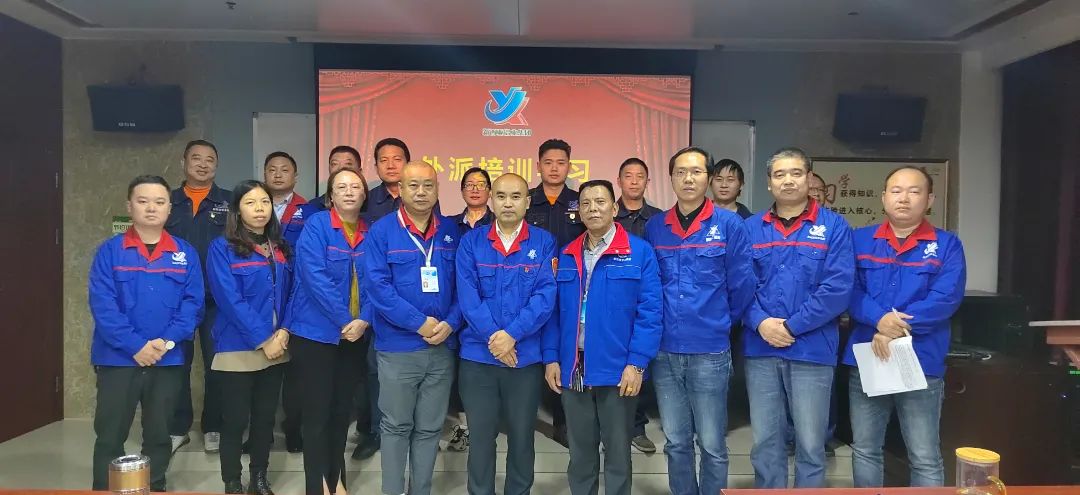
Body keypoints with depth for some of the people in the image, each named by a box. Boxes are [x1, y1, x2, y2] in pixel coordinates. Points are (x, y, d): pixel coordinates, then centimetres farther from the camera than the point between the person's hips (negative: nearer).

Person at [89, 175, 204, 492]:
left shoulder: (186, 253, 4)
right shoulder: (109, 251, -2)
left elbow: (193, 302, -2)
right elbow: (102, 304, -9)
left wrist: (167, 341, -15)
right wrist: (136, 346, -17)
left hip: (168, 361, 2)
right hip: (117, 359, -1)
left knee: (159, 435, 13)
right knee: (110, 436, 7)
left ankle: (156, 488, 28)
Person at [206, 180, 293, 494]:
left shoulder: (281, 249, 9)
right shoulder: (222, 248, -7)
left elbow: (291, 294, 8)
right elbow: (230, 300, -14)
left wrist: (284, 332, -8)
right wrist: (263, 340, -16)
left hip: (276, 347, 5)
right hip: (238, 349, -5)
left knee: (265, 417, 13)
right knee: (236, 420, 4)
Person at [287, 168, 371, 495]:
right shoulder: (316, 225, -9)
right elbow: (316, 279, -18)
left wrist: (364, 320, -14)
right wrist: (345, 321, -18)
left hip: (355, 335, 5)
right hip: (315, 332, -4)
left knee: (342, 409, 14)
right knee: (317, 411, 1)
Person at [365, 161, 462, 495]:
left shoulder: (451, 232, 7)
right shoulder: (382, 231, -4)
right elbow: (378, 285, -13)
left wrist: (450, 324, -10)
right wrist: (420, 323, -17)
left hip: (443, 347, 3)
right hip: (398, 347, -3)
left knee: (429, 428, 13)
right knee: (396, 426, 10)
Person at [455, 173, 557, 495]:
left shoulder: (543, 243, 1)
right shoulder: (471, 242, 2)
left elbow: (545, 296, -9)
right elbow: (467, 296, -6)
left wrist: (512, 334, -18)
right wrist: (493, 338, -16)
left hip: (526, 356, 0)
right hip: (478, 356, 0)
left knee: (522, 437, 13)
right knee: (480, 437, 10)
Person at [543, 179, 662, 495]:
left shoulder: (640, 252, -4)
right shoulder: (566, 256, 9)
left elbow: (649, 312, -9)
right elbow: (554, 311, 9)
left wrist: (637, 363, -15)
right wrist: (551, 358, 1)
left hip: (617, 369, -3)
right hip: (572, 369, 4)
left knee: (617, 451, 11)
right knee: (580, 451, 16)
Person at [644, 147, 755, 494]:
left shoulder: (729, 225, -5)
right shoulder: (654, 228, 5)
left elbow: (741, 286, -2)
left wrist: (720, 323, 6)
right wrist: (658, 325, 9)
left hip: (710, 352, -3)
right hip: (665, 351, 3)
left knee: (711, 445, 7)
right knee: (676, 443, 15)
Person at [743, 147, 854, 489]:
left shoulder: (834, 226, -1)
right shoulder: (751, 228, 7)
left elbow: (838, 288, -10)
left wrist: (791, 326, -13)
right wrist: (761, 323, -14)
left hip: (812, 350, -2)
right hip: (760, 350, 3)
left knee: (810, 444, 7)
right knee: (765, 442, 12)